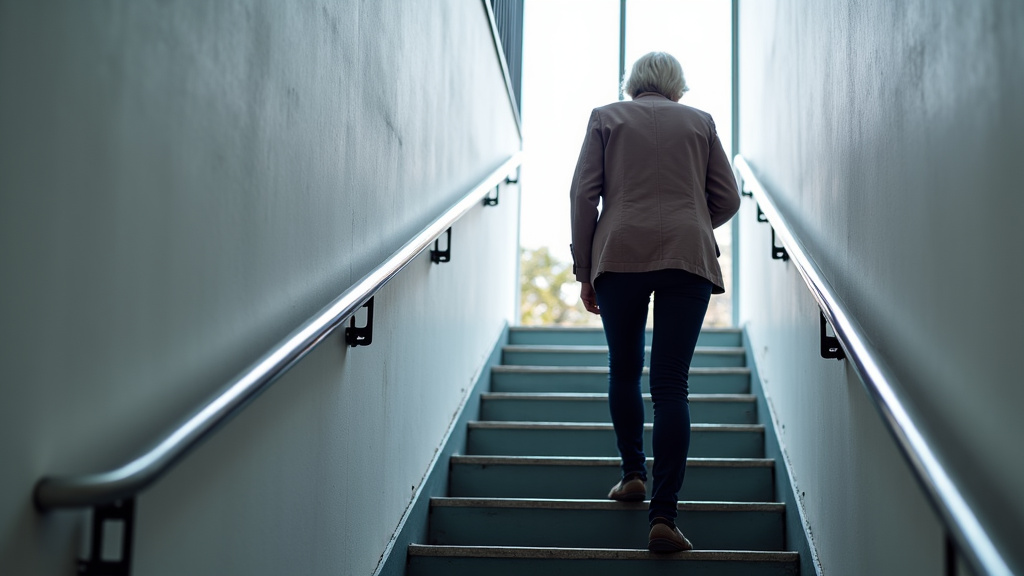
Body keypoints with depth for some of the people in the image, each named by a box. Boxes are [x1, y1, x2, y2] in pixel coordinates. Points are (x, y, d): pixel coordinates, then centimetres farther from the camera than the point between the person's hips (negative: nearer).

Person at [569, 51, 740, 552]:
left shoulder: (606, 117, 13)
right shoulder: (700, 122, 16)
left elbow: (583, 195, 5)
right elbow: (727, 200, 14)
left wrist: (584, 271, 8)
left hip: (620, 253, 0)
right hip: (688, 257, 0)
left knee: (624, 371, 19)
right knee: (671, 385, -4)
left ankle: (633, 475, 28)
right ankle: (663, 515, -11)